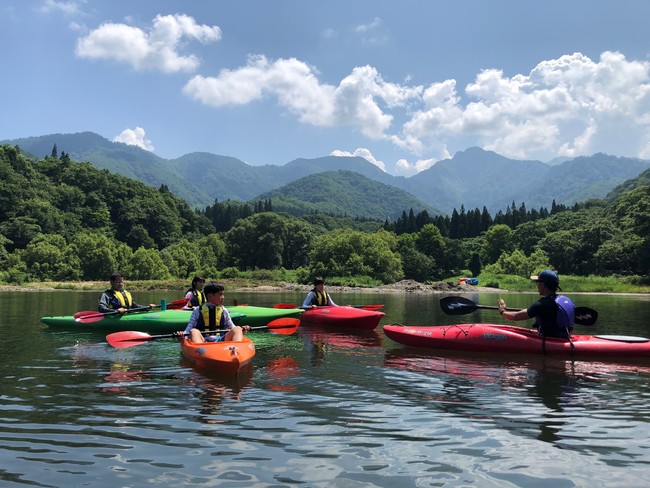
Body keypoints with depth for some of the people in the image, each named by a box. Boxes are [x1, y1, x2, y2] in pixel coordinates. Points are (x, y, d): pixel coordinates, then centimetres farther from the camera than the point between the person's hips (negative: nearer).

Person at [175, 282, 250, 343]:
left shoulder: (223, 311, 18)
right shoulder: (198, 310, 11)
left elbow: (232, 327, 18)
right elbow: (189, 328, 7)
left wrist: (241, 330, -4)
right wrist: (183, 335, -15)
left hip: (221, 340, 2)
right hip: (202, 341, -2)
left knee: (237, 329, -19)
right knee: (194, 331, -29)